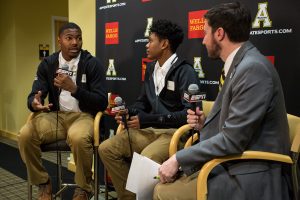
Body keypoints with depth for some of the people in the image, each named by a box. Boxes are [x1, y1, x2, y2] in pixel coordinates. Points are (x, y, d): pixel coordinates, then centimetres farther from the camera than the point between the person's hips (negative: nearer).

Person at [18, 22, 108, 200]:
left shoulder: (93, 63, -5)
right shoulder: (47, 64, 7)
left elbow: (102, 102, -11)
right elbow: (33, 95, 4)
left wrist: (74, 89, -24)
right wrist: (35, 102, -22)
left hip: (83, 115, -3)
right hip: (55, 115, 4)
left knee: (78, 138, -37)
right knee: (26, 135, -24)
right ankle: (43, 184, 1)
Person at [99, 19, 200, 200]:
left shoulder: (185, 72, -11)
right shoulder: (151, 68, 13)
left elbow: (190, 113, -19)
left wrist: (148, 119, -19)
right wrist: (128, 112, -1)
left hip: (175, 132, -7)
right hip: (150, 130, 8)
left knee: (147, 158, -36)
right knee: (106, 149, -6)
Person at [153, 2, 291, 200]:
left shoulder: (253, 68, -20)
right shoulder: (240, 65, 11)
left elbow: (233, 140, -23)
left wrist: (178, 159, -16)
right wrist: (205, 123, 1)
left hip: (251, 177, -9)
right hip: (234, 163, 9)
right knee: (165, 182, 4)